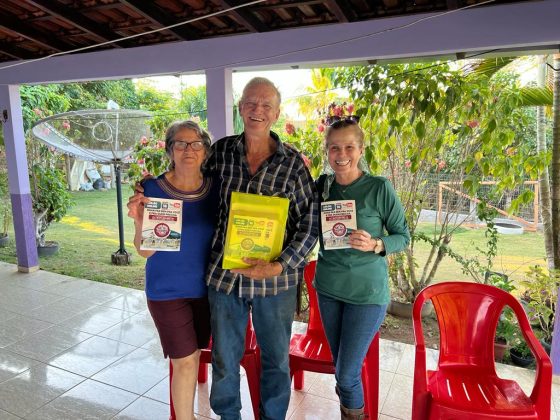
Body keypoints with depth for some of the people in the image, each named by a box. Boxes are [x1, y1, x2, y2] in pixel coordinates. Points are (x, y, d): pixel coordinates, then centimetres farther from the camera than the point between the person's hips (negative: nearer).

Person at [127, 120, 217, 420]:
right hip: (167, 290, -3)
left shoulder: (215, 188, -3)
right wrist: (139, 221, -28)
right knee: (185, 362, 2)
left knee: (193, 356, 16)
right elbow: (145, 251, -11)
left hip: (205, 287, 3)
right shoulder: (153, 189, -12)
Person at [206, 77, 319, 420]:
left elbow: (311, 221, -8)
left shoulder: (293, 163, -6)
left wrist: (281, 265, -18)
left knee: (277, 359, 17)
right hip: (225, 273, 2)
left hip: (277, 279, -1)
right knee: (224, 359, 17)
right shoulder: (221, 151, -1)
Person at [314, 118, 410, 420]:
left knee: (347, 373, 2)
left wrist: (375, 245, -24)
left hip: (367, 291, -4)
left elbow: (403, 236, -5)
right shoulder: (322, 185, -1)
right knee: (339, 365, 19)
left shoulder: (379, 188, -13)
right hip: (328, 287, 4)